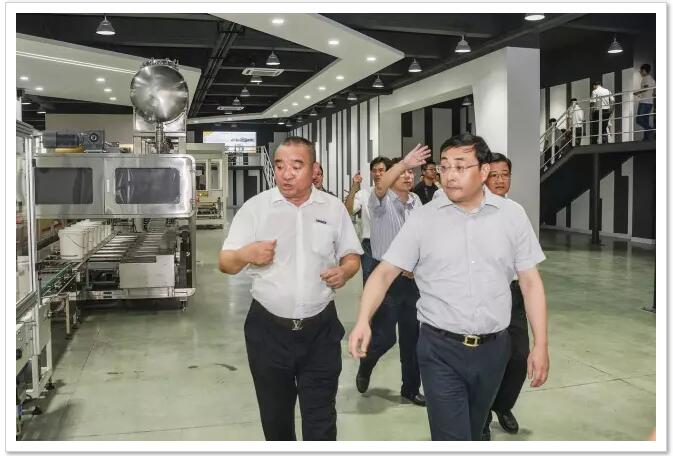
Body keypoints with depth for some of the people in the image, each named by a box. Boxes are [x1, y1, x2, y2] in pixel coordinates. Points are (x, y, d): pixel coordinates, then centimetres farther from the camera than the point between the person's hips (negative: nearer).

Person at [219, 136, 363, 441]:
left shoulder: (333, 208, 1)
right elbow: (226, 263, -5)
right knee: (275, 416, 18)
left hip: (321, 329, 0)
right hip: (268, 329, 0)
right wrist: (246, 255, -28)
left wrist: (345, 271, -15)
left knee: (321, 421, 7)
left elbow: (352, 256, 9)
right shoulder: (255, 207, -4)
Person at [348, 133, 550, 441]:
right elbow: (385, 272, -7)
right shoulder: (422, 219, -5)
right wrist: (363, 320, -23)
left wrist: (540, 345, -2)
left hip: (493, 348, 3)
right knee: (451, 438, -3)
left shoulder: (512, 215, -1)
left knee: (474, 432, 21)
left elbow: (530, 281, 2)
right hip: (440, 349, -2)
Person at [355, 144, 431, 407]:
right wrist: (403, 163, -46)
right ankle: (365, 365, 31)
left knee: (412, 336, 11)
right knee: (384, 336, -2)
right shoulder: (382, 201, -9)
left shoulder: (416, 201, 8)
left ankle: (411, 388, 26)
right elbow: (381, 186, -33)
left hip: (413, 277, 5)